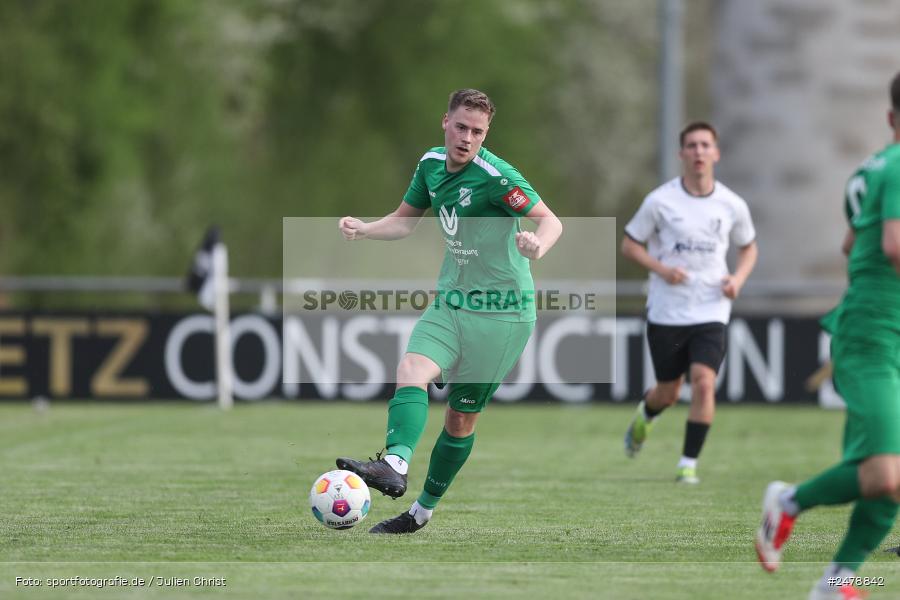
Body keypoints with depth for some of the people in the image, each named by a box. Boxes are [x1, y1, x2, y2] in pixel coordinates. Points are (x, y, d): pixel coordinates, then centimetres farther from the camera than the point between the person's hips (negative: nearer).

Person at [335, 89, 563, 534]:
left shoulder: (496, 175, -17)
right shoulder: (432, 163, 4)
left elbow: (550, 220, -19)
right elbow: (405, 220, 17)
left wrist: (537, 245, -42)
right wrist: (364, 229, -3)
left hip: (500, 311, -5)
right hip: (450, 302, 5)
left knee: (462, 416, 2)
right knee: (410, 372, -21)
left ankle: (424, 510, 9)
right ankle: (395, 467, -36)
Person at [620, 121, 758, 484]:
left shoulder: (732, 206, 0)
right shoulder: (660, 201, -6)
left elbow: (748, 248, 17)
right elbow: (629, 244, 2)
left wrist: (738, 278, -3)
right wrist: (661, 269, -15)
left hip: (711, 312, 1)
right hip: (666, 312, 0)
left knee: (703, 382, -19)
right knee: (668, 393, 10)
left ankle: (689, 463, -9)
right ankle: (644, 417, 47)